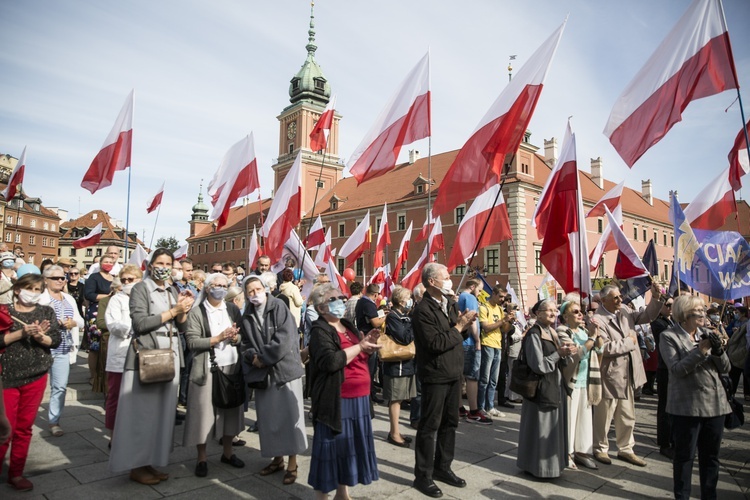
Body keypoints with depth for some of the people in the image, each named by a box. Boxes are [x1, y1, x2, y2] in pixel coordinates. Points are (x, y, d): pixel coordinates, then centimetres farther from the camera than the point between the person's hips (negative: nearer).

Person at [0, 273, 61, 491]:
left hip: (36, 376, 3)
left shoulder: (47, 312, 5)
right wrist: (21, 333, -20)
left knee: (24, 428, 11)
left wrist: (41, 337, -20)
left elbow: (56, 340, -1)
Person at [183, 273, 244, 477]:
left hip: (232, 366, 4)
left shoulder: (233, 309, 8)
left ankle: (228, 452, 26)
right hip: (207, 369, -3)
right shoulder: (196, 312, -3)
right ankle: (201, 458, 16)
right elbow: (192, 342, -11)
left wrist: (235, 337, -13)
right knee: (203, 412, 1)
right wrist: (217, 338, -18)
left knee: (230, 409, 10)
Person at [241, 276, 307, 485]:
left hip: (285, 369, -5)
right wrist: (252, 356, -11)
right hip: (262, 373, 5)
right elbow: (246, 344, 10)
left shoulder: (279, 308, -6)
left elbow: (285, 338, -16)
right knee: (269, 418, 12)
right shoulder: (247, 317, 9)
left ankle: (292, 464, 12)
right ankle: (277, 458, 28)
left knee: (289, 415, 0)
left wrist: (263, 357, -13)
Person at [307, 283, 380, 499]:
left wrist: (368, 343, 0)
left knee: (350, 446, 16)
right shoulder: (320, 330, -13)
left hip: (357, 398, 8)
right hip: (336, 400, -8)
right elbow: (330, 361, -28)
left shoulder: (348, 326, 13)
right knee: (332, 447, 1)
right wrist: (358, 347, -20)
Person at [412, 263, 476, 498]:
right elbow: (436, 343, -24)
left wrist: (465, 325, -3)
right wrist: (459, 326, -17)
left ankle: (443, 467, 33)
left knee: (449, 423, 17)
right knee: (429, 426, 3)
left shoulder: (450, 304, 10)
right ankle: (423, 476, 16)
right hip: (435, 376, -8)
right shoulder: (423, 310, -17)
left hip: (454, 374, 8)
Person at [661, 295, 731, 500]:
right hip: (687, 405, -5)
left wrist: (718, 349, -12)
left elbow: (725, 368, 6)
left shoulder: (708, 333, 8)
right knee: (685, 456, 6)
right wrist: (700, 351, -19)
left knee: (711, 456, 15)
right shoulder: (669, 336, -6)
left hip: (715, 403, 5)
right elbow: (677, 369, -16)